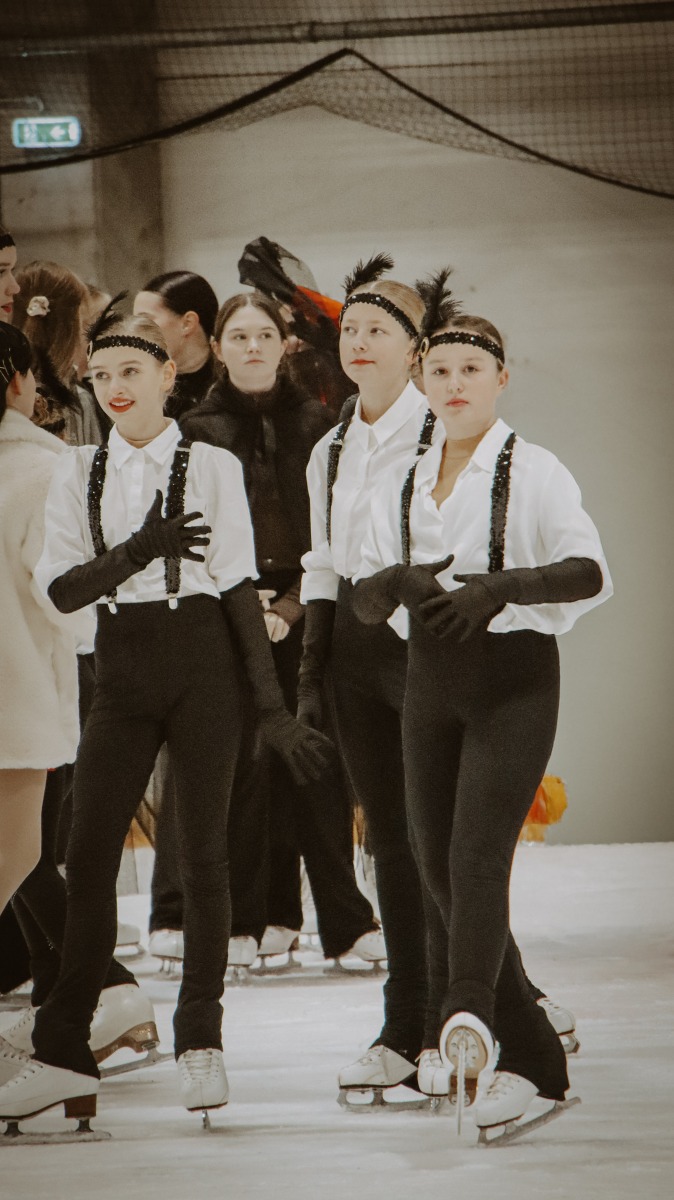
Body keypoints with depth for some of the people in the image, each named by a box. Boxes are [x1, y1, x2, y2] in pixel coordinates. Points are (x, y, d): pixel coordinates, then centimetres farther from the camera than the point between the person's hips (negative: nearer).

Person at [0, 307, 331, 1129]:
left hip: (201, 656, -2)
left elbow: (239, 587, 3)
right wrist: (139, 549, -16)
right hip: (123, 663, 2)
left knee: (203, 852, -1)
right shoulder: (78, 474, 8)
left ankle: (200, 1044, 8)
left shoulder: (213, 468, 3)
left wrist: (272, 703, 1)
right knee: (89, 854, -2)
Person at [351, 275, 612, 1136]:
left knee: (477, 854, -25)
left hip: (513, 680, -6)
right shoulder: (402, 488, 13)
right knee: (440, 869, 4)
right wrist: (398, 582, -12)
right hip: (431, 682, 6)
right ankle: (536, 1060, 13)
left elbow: (590, 572, -17)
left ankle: (472, 1016, -43)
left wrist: (502, 585, -32)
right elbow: (364, 602, 11)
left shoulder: (533, 471, -4)